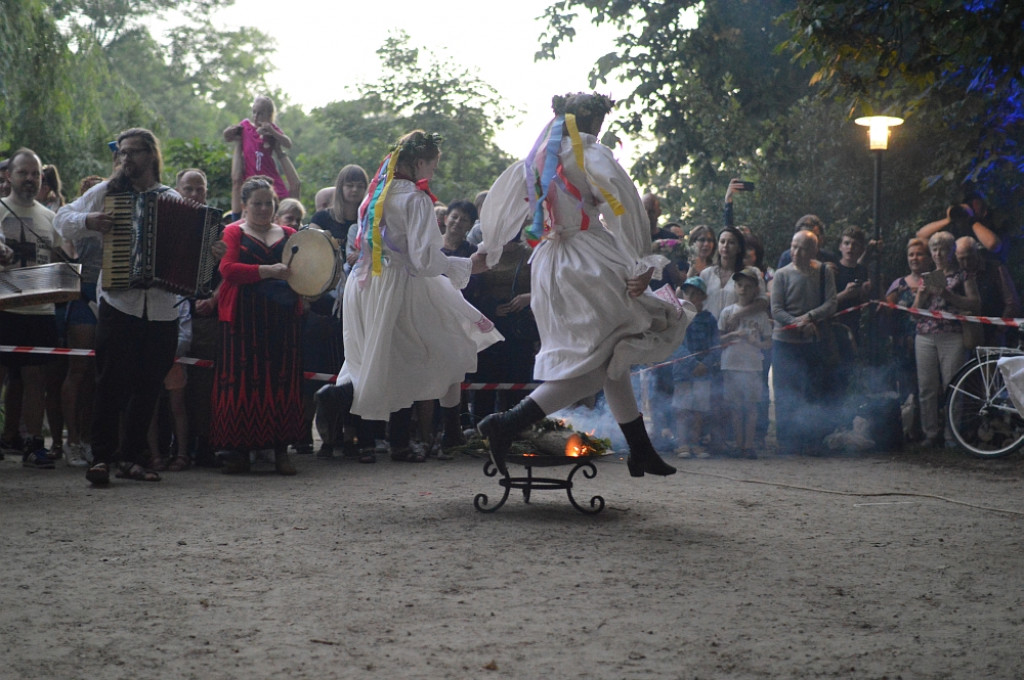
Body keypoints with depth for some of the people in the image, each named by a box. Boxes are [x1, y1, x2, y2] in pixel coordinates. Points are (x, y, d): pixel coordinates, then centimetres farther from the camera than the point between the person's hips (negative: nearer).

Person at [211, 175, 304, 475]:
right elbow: (228, 269, -8)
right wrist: (269, 271, -18)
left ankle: (281, 450, 1)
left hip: (283, 317, 3)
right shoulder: (233, 233, 8)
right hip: (244, 318, -3)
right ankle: (239, 450, 0)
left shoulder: (288, 235, 18)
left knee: (283, 380, -3)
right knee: (243, 380, -6)